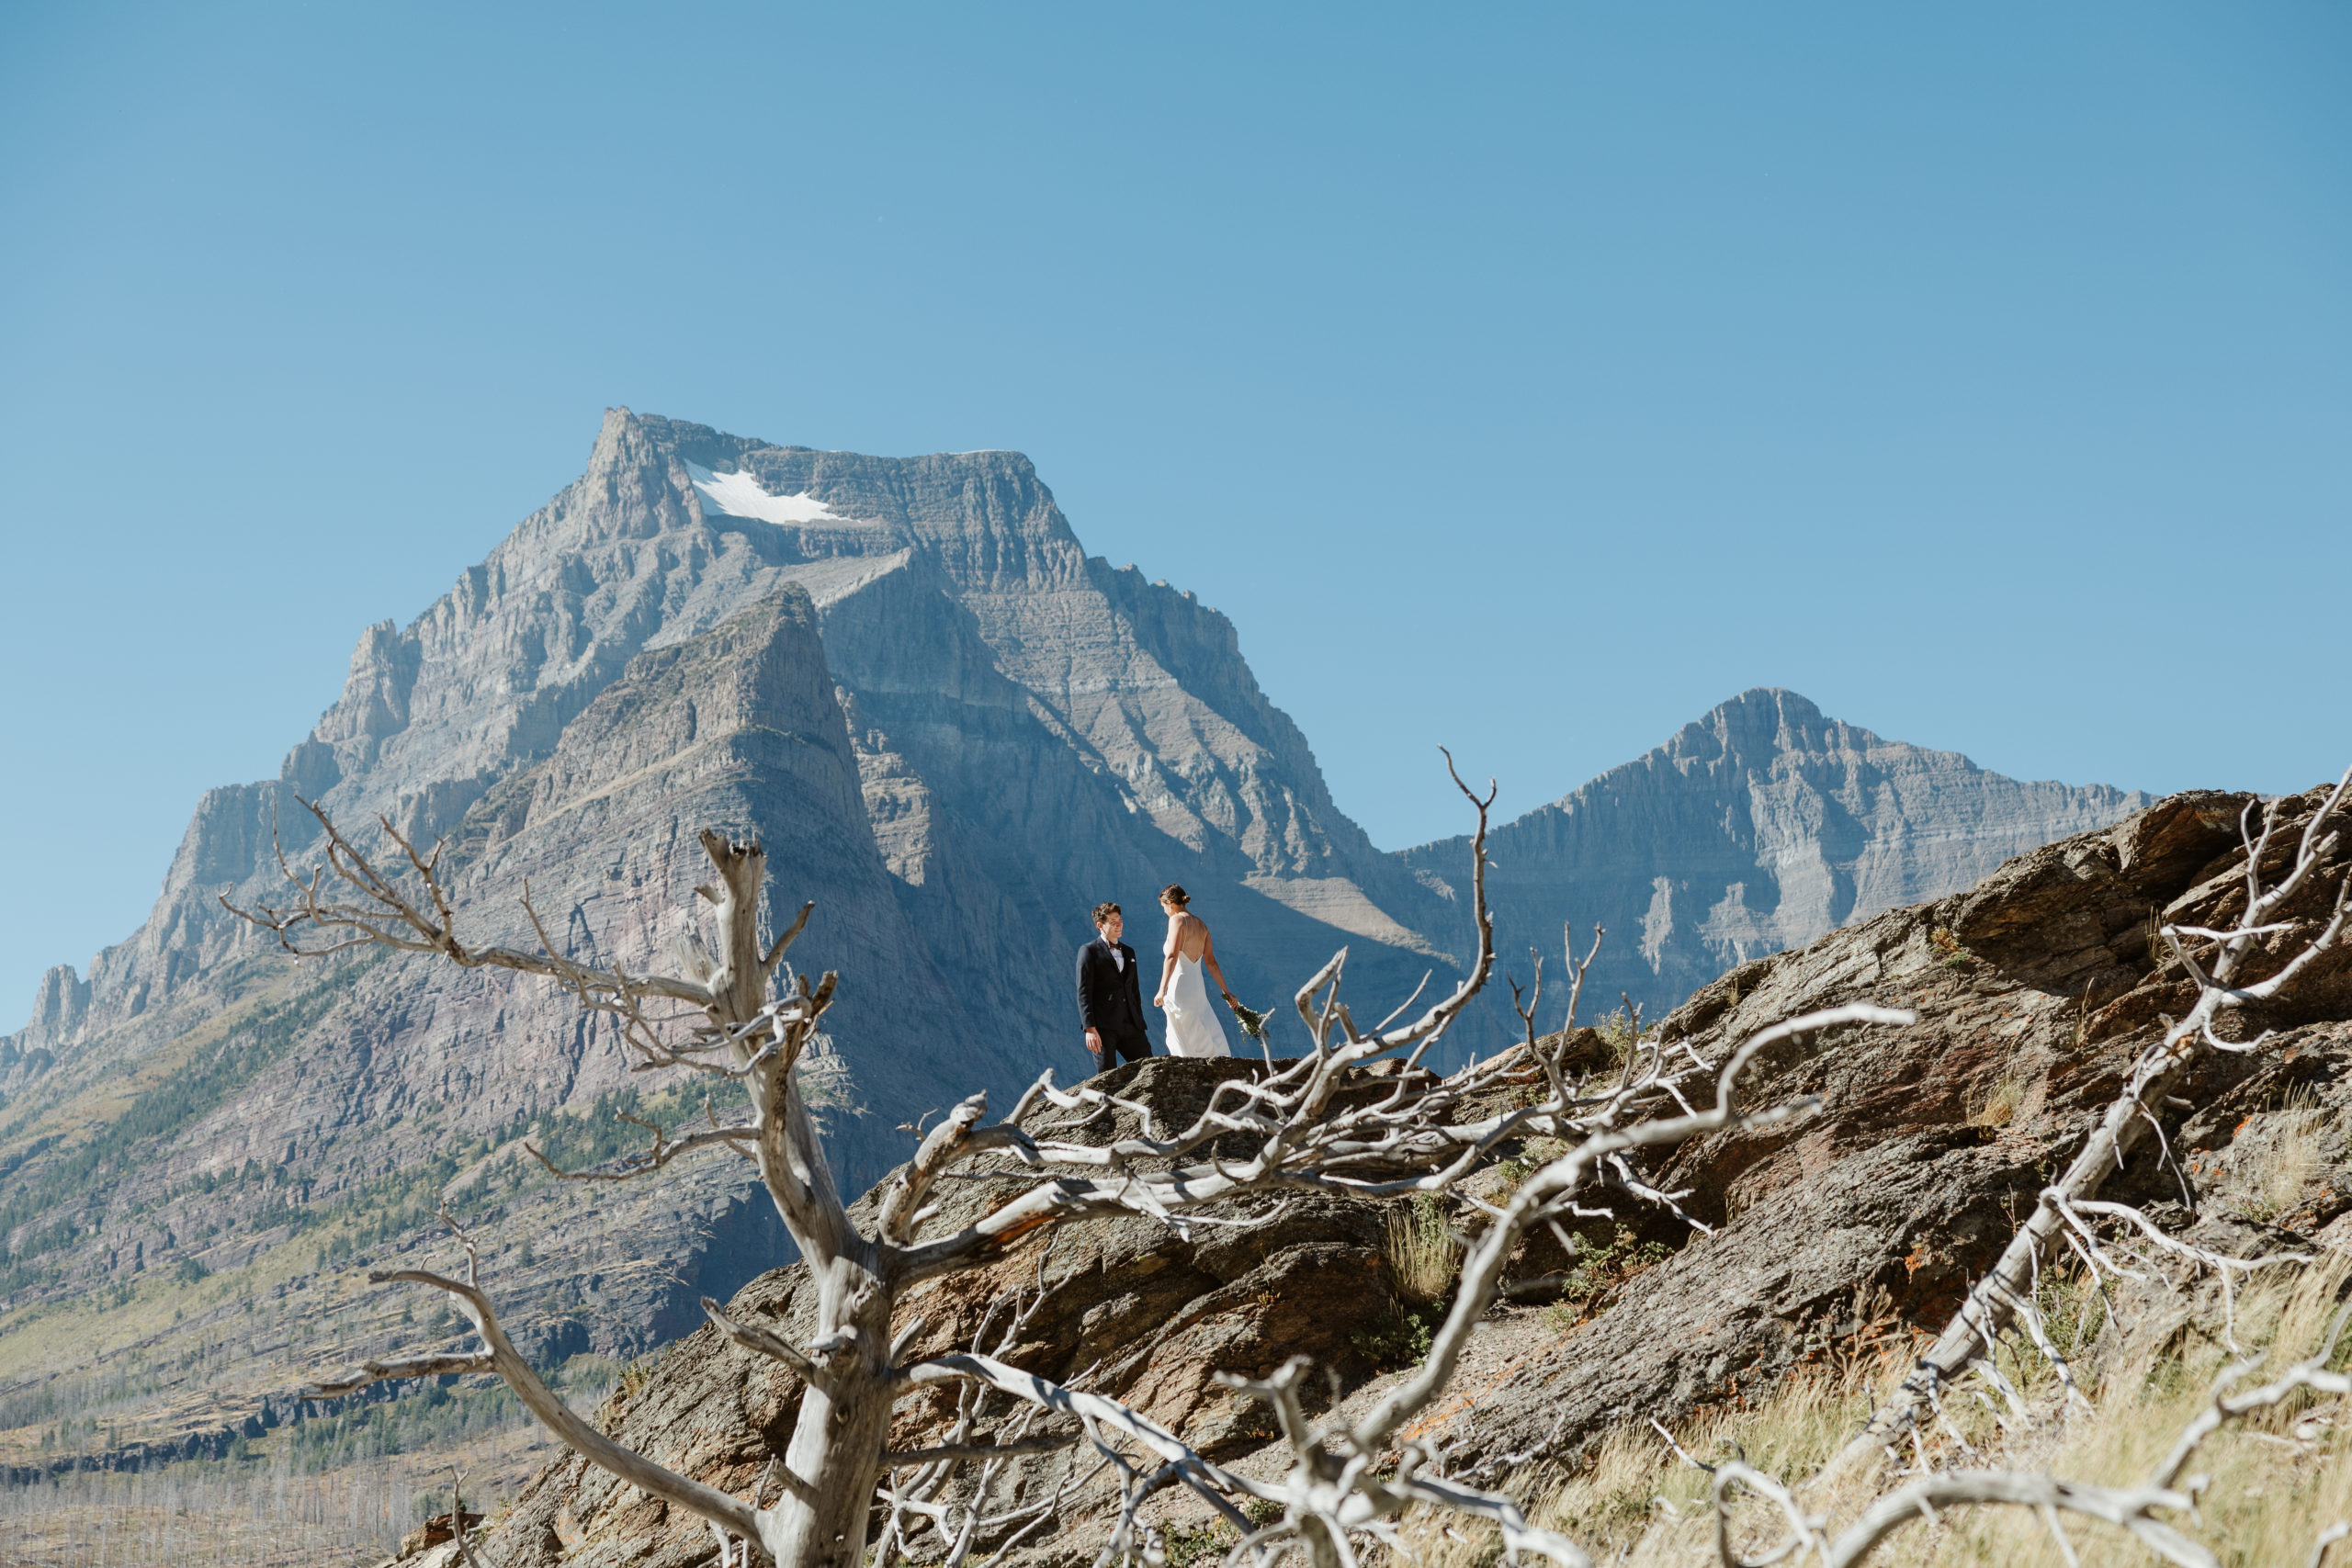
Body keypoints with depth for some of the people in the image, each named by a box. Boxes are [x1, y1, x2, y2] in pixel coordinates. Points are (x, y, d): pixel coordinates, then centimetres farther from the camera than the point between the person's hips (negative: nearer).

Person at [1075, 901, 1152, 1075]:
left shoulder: (1128, 952, 21)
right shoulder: (1089, 951, 1)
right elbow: (1083, 993, -6)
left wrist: (1140, 1024, 17)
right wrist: (1090, 1029, -15)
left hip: (1129, 1026, 6)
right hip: (1103, 1026, -6)